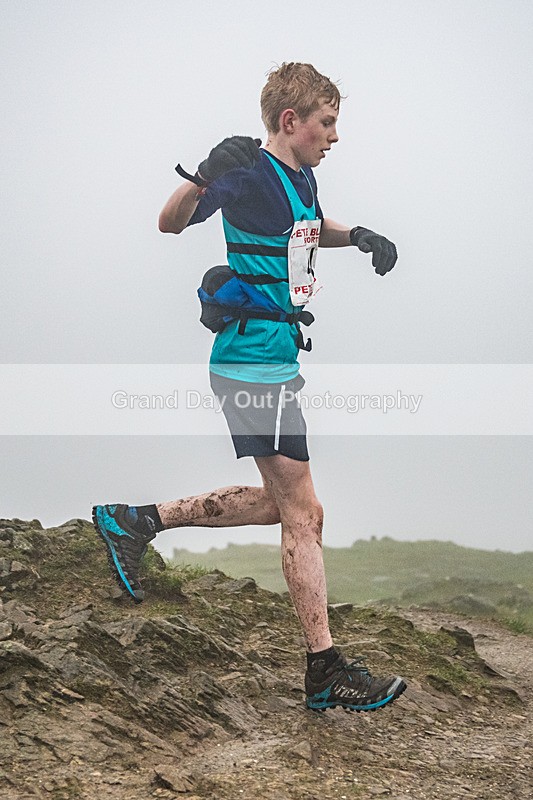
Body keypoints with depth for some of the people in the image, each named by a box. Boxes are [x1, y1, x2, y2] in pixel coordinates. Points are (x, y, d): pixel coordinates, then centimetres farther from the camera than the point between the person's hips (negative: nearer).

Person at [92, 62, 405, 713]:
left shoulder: (301, 179, 13)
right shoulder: (251, 174, -13)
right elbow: (170, 224, -18)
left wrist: (357, 236, 14)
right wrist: (203, 180, -38)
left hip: (275, 360, 10)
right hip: (255, 364, -10)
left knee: (281, 503, 19)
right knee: (303, 515, -6)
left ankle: (135, 521, 23)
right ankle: (327, 674, 1)